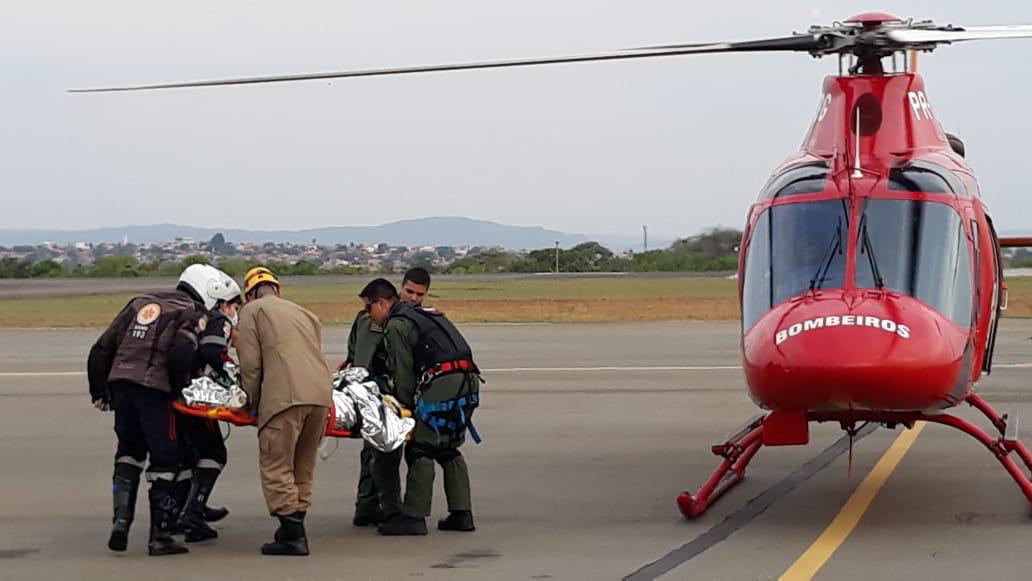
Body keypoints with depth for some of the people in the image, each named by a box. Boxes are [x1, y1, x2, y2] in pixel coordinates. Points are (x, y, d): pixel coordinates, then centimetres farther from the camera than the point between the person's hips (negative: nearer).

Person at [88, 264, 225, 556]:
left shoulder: (140, 303, 23)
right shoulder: (191, 313, 5)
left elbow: (102, 347, 20)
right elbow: (182, 352, -15)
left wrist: (99, 390, 24)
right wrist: (180, 385, 0)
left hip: (119, 380, 6)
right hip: (152, 386, -6)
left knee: (129, 450, 22)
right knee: (164, 459, 4)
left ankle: (121, 519, 9)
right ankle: (160, 536, 5)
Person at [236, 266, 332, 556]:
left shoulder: (252, 311, 12)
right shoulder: (303, 313, 30)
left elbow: (250, 364, 3)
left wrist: (253, 402, 15)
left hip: (285, 396, -6)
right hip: (321, 394, 6)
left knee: (277, 466, -2)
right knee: (303, 466, 16)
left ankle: (292, 534, -7)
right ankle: (295, 527, 19)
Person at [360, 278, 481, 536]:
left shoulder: (397, 326, -1)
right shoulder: (424, 313, 28)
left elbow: (403, 373, -4)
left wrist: (406, 406, 7)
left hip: (442, 384, -9)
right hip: (468, 381, 9)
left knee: (420, 449, -5)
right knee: (448, 449, 17)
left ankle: (413, 517, -6)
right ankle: (461, 513, 13)